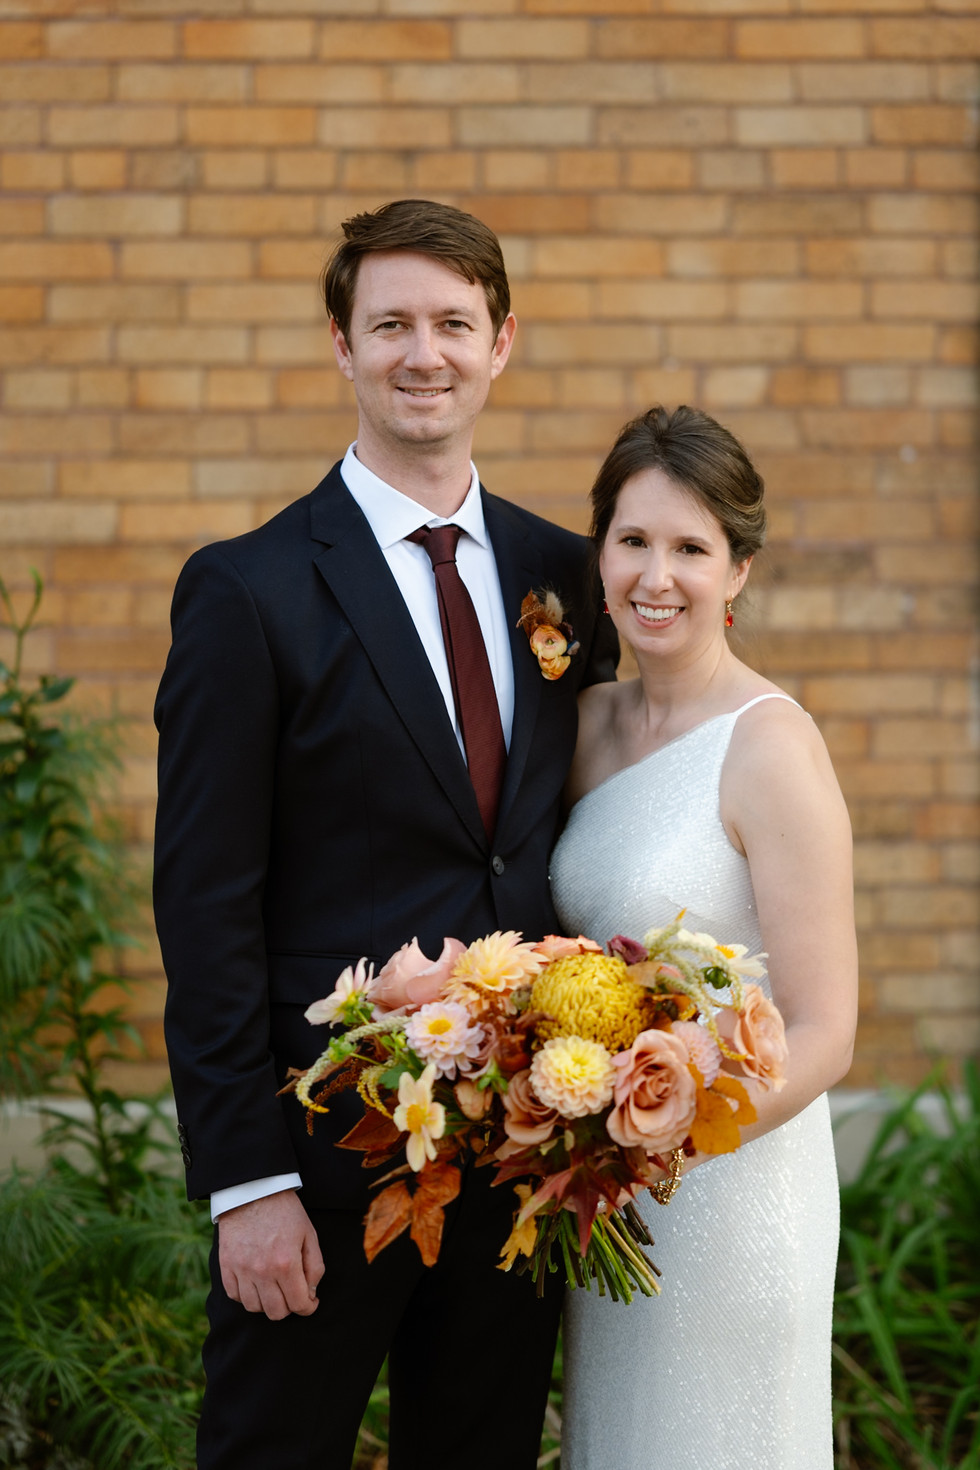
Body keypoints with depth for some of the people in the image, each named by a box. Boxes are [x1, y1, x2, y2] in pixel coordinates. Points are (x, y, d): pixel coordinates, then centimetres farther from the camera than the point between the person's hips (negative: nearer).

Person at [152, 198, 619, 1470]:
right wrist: (246, 1182, -14)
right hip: (325, 1137, -4)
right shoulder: (250, 591, -8)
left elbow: (569, 837, 12)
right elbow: (205, 902, -10)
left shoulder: (560, 572, 6)